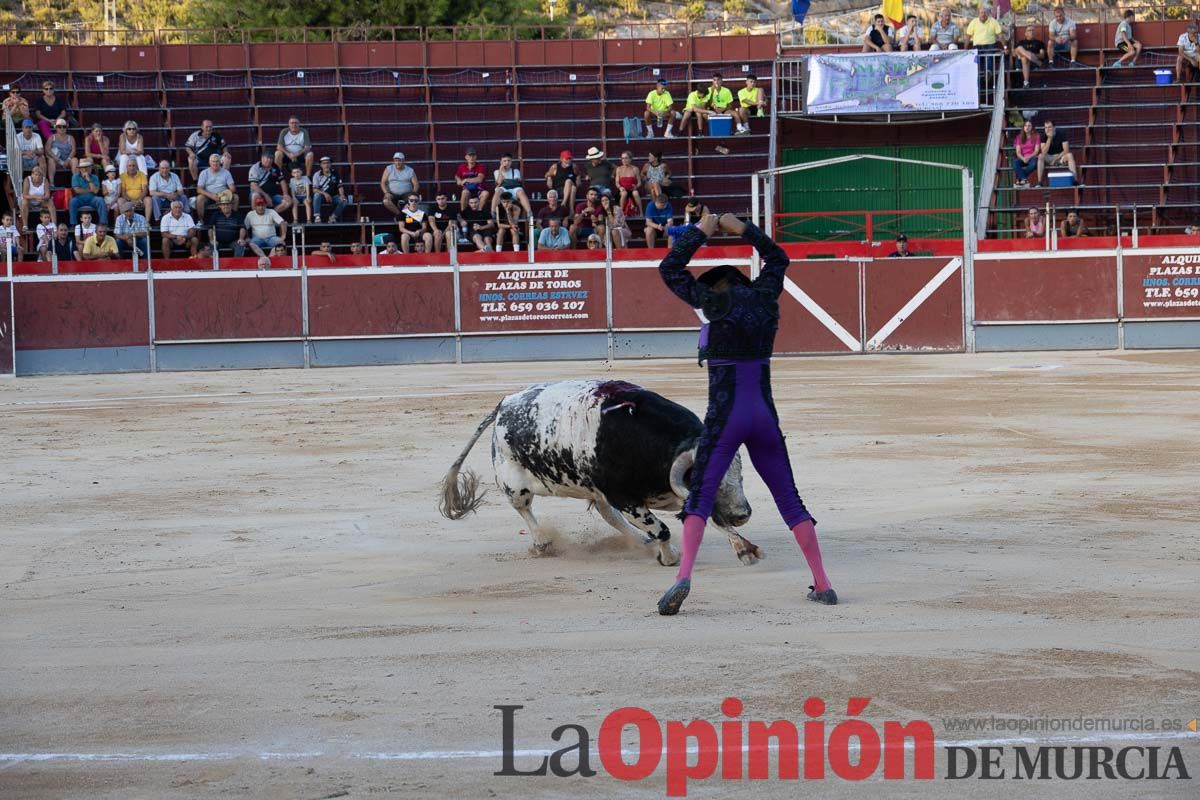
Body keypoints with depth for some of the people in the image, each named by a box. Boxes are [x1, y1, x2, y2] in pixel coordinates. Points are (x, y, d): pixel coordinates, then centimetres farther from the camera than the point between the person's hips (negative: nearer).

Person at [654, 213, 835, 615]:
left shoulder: (715, 304, -8)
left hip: (724, 418, -4)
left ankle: (684, 575, -23)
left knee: (700, 496, -4)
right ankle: (822, 584, 12)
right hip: (765, 416, 4)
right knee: (789, 500, 11)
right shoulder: (764, 297, 5)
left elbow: (669, 268, 0)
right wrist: (742, 229, 24)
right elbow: (778, 258, 25)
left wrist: (701, 231, 9)